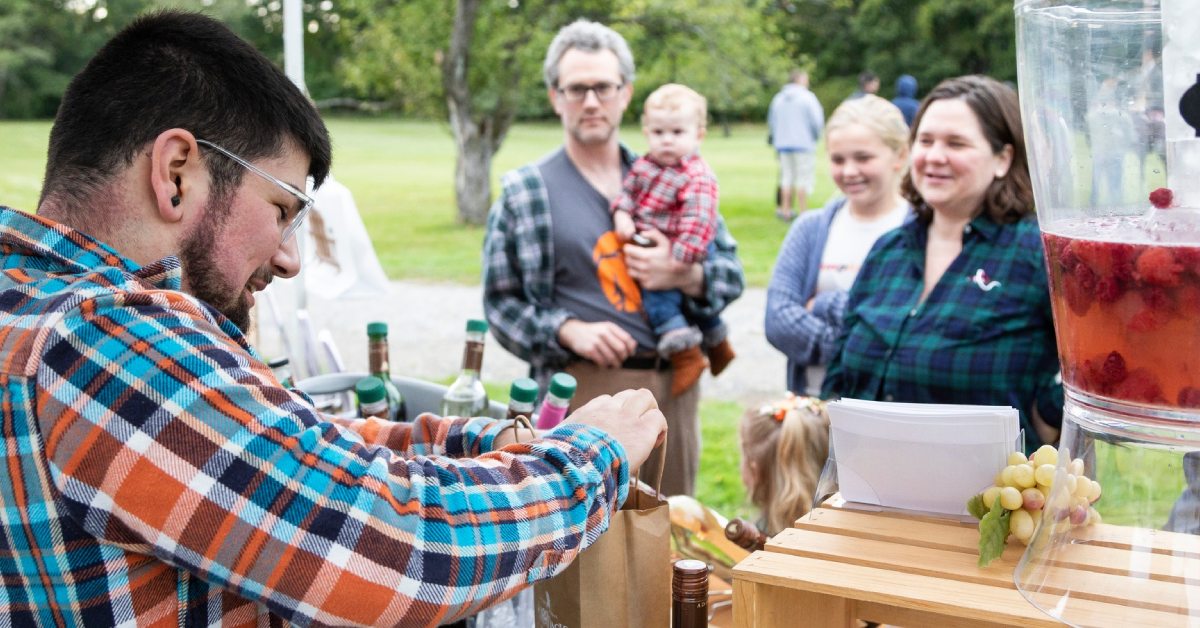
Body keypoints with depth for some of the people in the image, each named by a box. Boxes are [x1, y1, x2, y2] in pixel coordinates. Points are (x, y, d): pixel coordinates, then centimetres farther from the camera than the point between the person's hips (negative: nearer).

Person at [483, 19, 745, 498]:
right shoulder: (525, 192, 4)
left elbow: (731, 271, 14)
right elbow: (501, 303, 2)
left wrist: (686, 276, -7)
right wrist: (570, 331, -14)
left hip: (674, 382, 3)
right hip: (585, 384, -3)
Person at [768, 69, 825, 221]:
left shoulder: (778, 98, 8)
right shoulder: (807, 97, -9)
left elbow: (771, 121, 13)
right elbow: (817, 121, -11)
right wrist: (816, 136, 6)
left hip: (783, 144, 5)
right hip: (804, 143, -5)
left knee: (787, 176, 13)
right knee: (803, 178, -1)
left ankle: (785, 210, 14)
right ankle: (803, 212, -2)